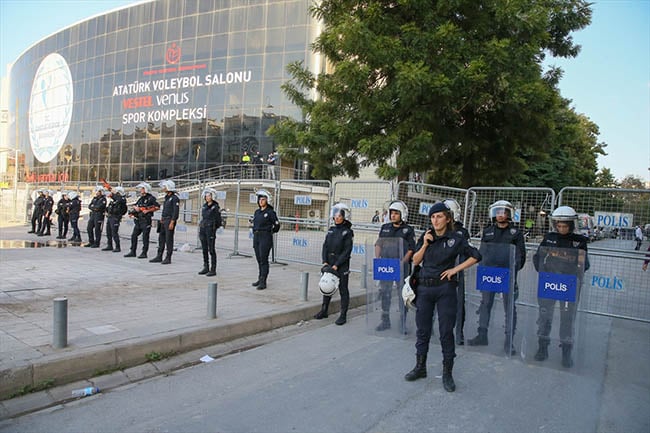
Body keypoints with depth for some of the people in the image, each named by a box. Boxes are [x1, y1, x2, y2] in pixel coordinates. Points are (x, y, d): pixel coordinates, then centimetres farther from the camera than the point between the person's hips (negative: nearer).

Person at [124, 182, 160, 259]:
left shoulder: (151, 198, -6)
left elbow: (157, 207, -14)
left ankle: (144, 253, 2)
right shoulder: (141, 198, 17)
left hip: (146, 220, -8)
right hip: (138, 220, 8)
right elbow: (135, 206, 24)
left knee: (145, 237, -4)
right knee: (134, 236, 9)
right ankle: (133, 252, 17)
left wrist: (148, 210, -17)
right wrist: (135, 207, 0)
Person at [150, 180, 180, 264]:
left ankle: (168, 258, 2)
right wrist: (161, 219, 17)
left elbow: (176, 212, -17)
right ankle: (159, 257, 17)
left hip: (170, 221, -9)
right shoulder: (167, 197, 16)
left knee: (169, 239, -4)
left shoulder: (175, 198, -12)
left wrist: (172, 223, -21)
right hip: (163, 221, 9)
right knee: (161, 238, 11)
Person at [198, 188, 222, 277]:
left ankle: (213, 270, 1)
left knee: (211, 250, -4)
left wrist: (214, 228, -5)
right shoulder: (204, 206, 13)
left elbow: (218, 220, -7)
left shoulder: (215, 207, -7)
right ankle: (206, 268, 20)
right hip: (203, 229, 7)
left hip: (210, 229, -7)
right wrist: (200, 228, 16)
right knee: (204, 249, 11)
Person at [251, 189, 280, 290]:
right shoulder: (257, 211, 13)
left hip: (266, 237, -7)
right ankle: (260, 279, 22)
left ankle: (263, 282, -6)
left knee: (264, 260, -7)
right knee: (259, 260, 12)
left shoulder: (270, 212, -7)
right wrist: (255, 232, 15)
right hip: (256, 237, 7)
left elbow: (277, 225, -2)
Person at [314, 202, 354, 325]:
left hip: (342, 265, -6)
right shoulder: (331, 230, 10)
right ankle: (324, 311, 28)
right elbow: (325, 246, 7)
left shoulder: (348, 232, -7)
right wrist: (325, 262, -6)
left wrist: (336, 265, -16)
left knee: (343, 290, 2)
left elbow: (347, 251, -12)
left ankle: (343, 315, 9)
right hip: (329, 263, 6)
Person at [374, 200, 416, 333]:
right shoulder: (385, 228, 13)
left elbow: (411, 250, -4)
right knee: (384, 293, 7)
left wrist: (401, 262, -15)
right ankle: (385, 321, 18)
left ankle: (403, 323, 11)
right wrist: (377, 259, 0)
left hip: (402, 266, -3)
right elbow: (378, 245, 14)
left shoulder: (408, 230, 1)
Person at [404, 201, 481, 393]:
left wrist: (455, 269, -7)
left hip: (445, 289, -3)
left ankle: (447, 373, 16)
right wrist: (425, 244, -9)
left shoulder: (455, 239, -4)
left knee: (446, 331, 2)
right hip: (424, 288, 4)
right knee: (422, 330, 11)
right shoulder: (426, 237, 6)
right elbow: (415, 261, 5)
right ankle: (420, 367, 26)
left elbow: (476, 256, -1)